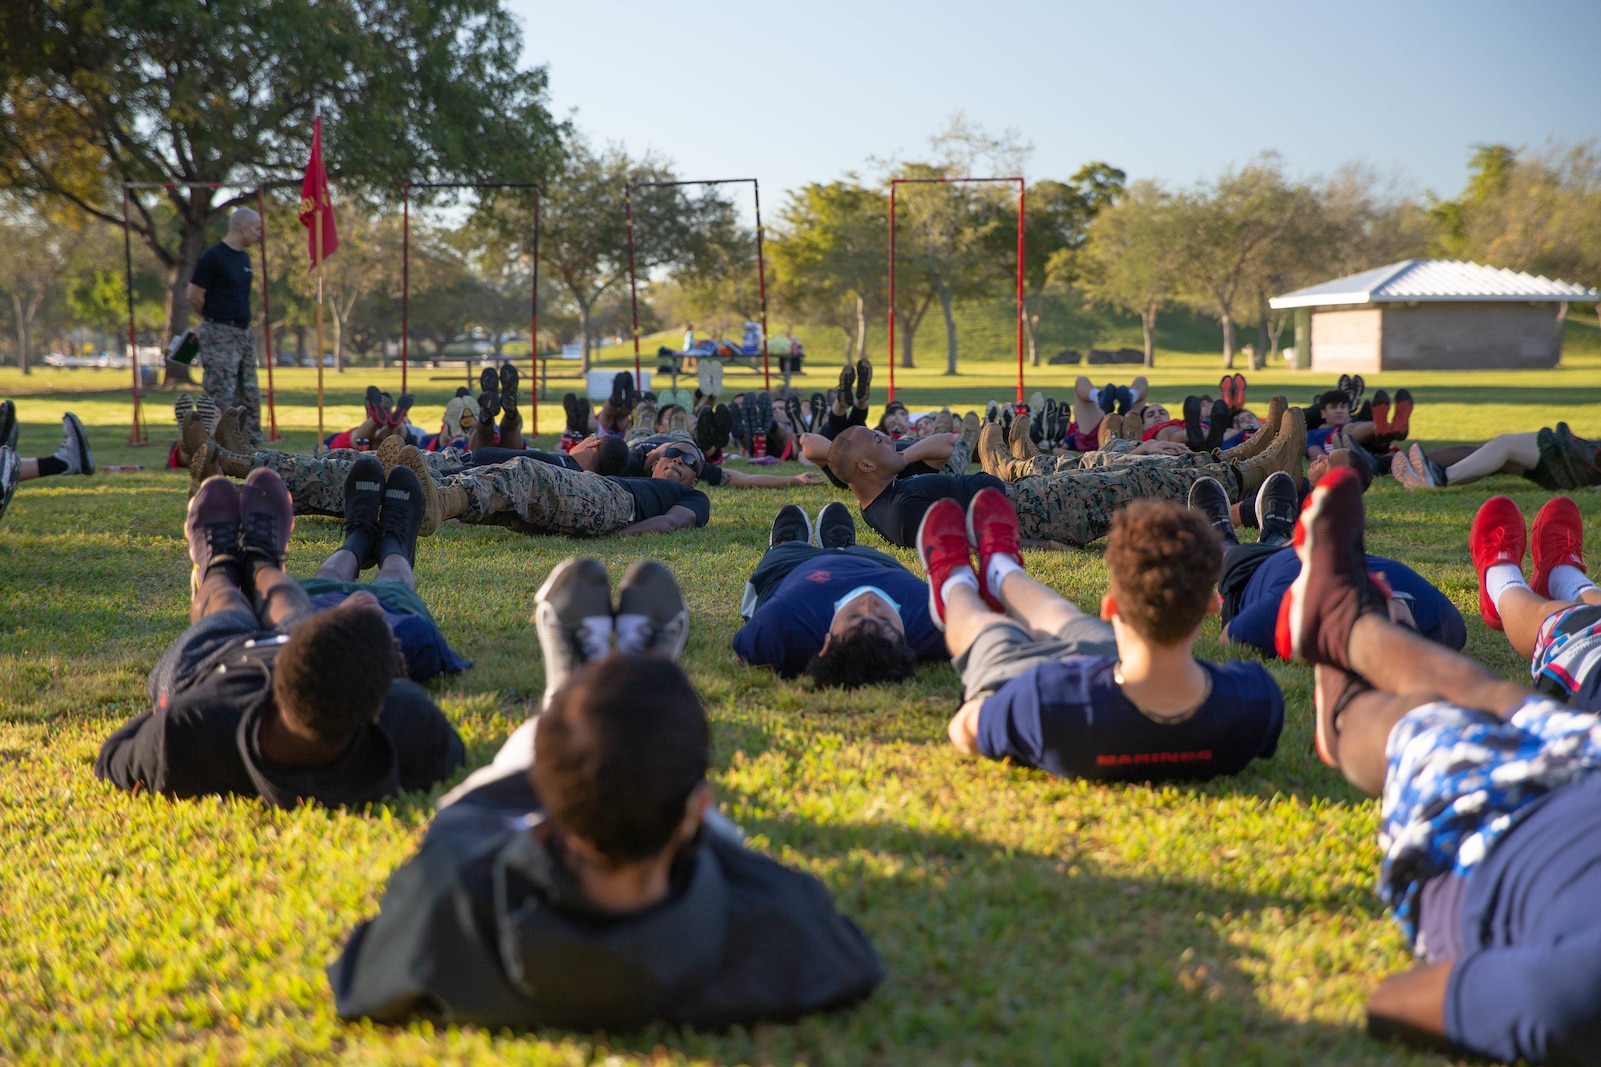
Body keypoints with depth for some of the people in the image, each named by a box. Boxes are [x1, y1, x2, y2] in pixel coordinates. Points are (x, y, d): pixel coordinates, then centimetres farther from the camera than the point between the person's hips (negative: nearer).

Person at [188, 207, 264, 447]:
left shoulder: (243, 257, 14)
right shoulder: (212, 257, -12)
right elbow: (194, 296, -10)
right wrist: (214, 320, 3)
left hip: (244, 333, 9)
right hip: (220, 336, -8)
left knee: (250, 395, 10)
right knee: (222, 397, -9)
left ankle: (253, 445, 16)